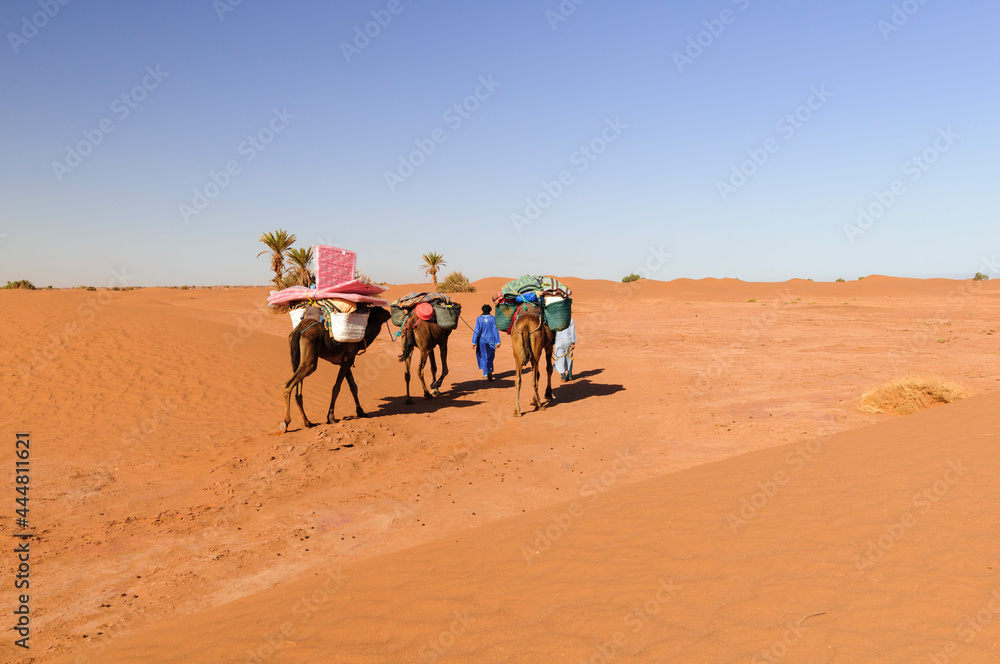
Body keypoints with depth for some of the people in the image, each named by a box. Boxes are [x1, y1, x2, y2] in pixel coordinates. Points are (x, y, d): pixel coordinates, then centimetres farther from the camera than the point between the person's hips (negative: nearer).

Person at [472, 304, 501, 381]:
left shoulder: (479, 319, -6)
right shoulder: (492, 318, -5)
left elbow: (477, 331, -8)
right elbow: (495, 330, -5)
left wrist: (474, 342, -4)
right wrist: (497, 342, -2)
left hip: (482, 340, 0)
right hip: (491, 340, 1)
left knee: (483, 357, 13)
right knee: (490, 357, 15)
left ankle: (485, 374, 12)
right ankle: (490, 371, -5)